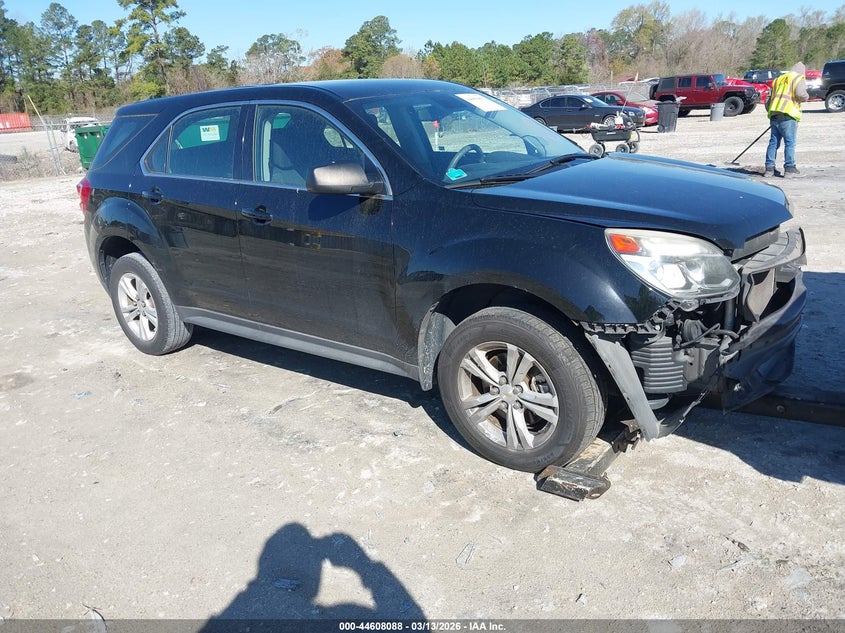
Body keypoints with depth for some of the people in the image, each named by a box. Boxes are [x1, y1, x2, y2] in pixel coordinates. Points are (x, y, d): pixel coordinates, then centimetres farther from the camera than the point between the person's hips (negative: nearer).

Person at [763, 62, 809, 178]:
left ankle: (769, 168, 6)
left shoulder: (778, 79, 24)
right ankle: (789, 168, -1)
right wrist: (806, 96, 9)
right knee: (790, 142, -1)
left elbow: (768, 99, 22)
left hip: (774, 115, 6)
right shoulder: (798, 78, 4)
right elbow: (800, 94, -12)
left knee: (773, 142, 8)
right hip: (788, 116, -6)